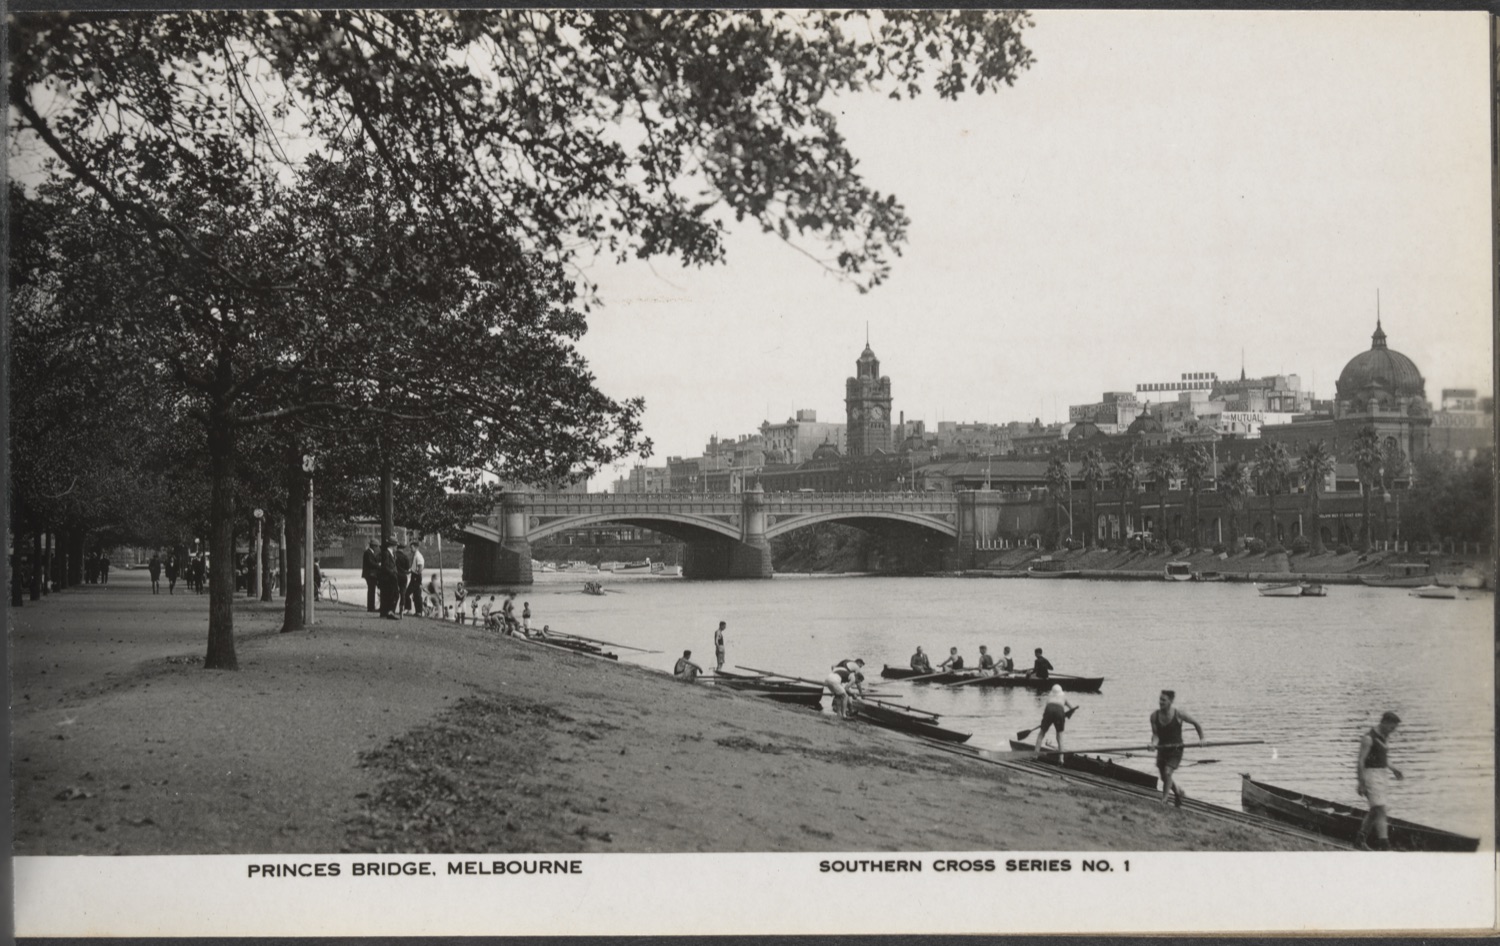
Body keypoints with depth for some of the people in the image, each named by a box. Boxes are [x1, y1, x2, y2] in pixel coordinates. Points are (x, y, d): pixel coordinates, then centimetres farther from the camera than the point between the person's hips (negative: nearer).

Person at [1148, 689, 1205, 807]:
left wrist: (1201, 739, -5)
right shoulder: (1154, 716, -8)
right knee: (1164, 778, 14)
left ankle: (1163, 800, -12)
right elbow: (1155, 734, -9)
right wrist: (1154, 743, -30)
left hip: (1176, 750, -4)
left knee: (1167, 772, -23)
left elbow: (1195, 723, 0)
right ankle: (1179, 792, 43)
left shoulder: (1178, 714, -15)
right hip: (1162, 750, 4)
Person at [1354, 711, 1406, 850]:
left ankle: (1360, 840, 27)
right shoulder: (1368, 738, -16)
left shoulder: (1385, 737, 11)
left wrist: (1393, 769, 8)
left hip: (1382, 775, 9)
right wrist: (1361, 783, -20)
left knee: (1374, 810, 15)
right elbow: (1360, 761, -18)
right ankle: (1384, 845, -17)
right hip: (1371, 775, -9)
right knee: (1381, 810, -14)